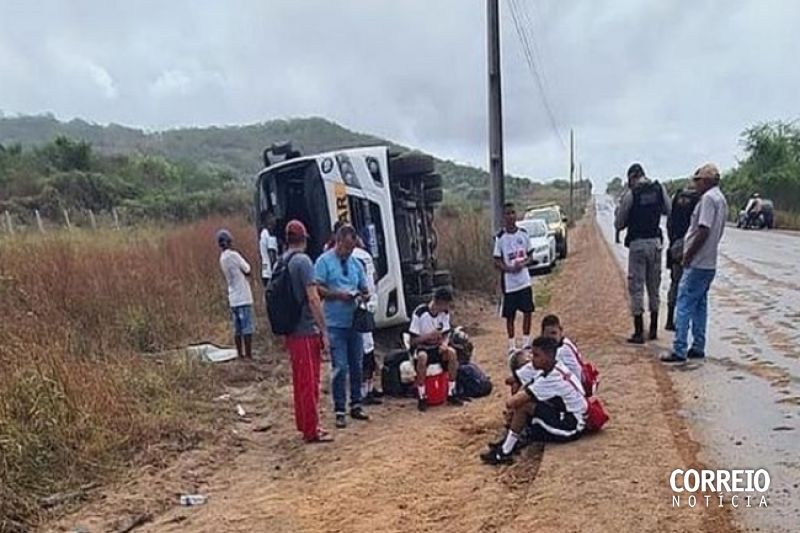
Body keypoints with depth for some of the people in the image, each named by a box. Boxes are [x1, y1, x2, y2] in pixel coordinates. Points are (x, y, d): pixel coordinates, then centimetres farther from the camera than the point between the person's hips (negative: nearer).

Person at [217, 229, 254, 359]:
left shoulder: (222, 258, 12)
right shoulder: (233, 255, -13)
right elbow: (247, 270, -7)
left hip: (233, 298, 8)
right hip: (243, 298, -8)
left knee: (238, 329, 11)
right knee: (248, 328, -4)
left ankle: (240, 354, 16)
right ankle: (248, 355, -3)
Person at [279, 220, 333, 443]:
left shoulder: (280, 264, 10)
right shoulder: (303, 260, -13)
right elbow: (313, 299, -18)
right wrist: (324, 331, -15)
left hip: (291, 332, 8)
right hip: (307, 331, -8)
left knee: (299, 381, 17)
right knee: (310, 382, 0)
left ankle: (304, 424, 27)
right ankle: (312, 431, 7)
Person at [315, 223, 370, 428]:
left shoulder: (356, 263, 13)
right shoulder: (324, 261, -3)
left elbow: (364, 289, 17)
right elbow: (317, 289, -9)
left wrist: (363, 295, -5)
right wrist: (338, 294, -20)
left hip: (355, 321, 5)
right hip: (336, 324, -5)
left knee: (356, 365, 11)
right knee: (340, 368, -4)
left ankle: (356, 405, 23)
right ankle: (339, 410, 5)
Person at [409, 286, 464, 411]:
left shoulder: (445, 313, -5)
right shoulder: (419, 313, -21)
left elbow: (445, 335, 5)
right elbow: (413, 341, -17)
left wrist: (444, 343, -18)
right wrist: (429, 336, -32)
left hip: (436, 348, 4)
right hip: (421, 348, -4)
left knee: (452, 352, -26)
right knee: (422, 356, -38)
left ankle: (451, 393, -14)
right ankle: (421, 397, -25)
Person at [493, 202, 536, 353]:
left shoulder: (523, 233, 3)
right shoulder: (500, 237, -7)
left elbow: (530, 255, 9)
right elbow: (497, 262, -6)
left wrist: (523, 263, -13)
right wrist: (510, 268, -22)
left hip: (525, 280, 3)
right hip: (509, 282, -3)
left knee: (528, 311, 4)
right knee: (510, 315, 4)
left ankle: (526, 343, 19)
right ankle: (512, 346, 16)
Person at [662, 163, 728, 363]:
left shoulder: (708, 198, -15)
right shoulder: (721, 199, 16)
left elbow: (703, 231, -22)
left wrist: (688, 255, -14)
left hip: (698, 263, -10)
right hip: (709, 263, 10)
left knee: (684, 304, -7)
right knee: (699, 304, 15)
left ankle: (679, 350, -7)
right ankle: (698, 347, 20)